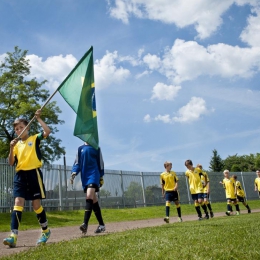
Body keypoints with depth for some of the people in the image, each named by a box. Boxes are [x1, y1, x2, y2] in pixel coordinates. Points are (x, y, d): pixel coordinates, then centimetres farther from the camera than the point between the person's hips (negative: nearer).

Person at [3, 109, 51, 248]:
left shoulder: (34, 138, 4)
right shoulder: (17, 144, 13)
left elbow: (47, 131, -15)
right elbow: (11, 163, 8)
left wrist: (38, 119, -9)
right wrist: (11, 148, -6)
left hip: (34, 173, -3)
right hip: (20, 175, 4)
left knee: (36, 204, 3)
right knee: (18, 202, -9)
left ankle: (46, 231, 23)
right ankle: (13, 236, -14)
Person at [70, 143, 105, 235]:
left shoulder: (96, 148, 7)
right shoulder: (80, 149, 14)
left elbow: (100, 163, 9)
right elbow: (77, 162, 11)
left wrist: (101, 177, 8)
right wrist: (74, 173, -6)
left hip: (94, 174, -4)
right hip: (84, 176, 4)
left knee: (89, 196, -23)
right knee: (93, 200, 5)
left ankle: (85, 224, -30)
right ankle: (101, 225, 12)